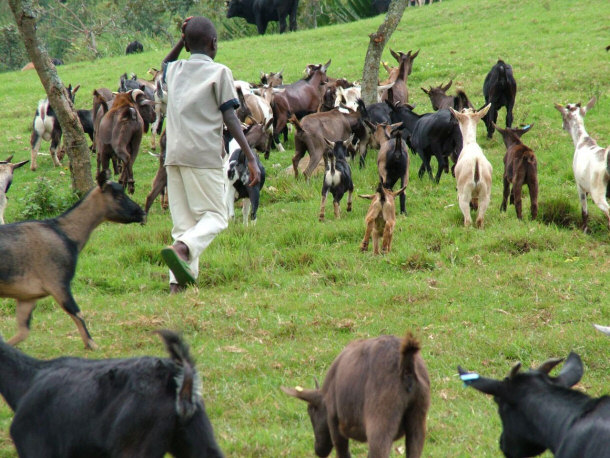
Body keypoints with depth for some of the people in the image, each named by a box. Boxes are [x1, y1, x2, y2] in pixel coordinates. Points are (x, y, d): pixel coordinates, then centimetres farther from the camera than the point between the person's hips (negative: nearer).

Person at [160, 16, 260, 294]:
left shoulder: (175, 71, 16)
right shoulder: (219, 73, 2)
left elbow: (164, 65, 43)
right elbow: (230, 119, -5)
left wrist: (182, 41, 29)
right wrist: (251, 158, -6)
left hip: (173, 155, 5)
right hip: (203, 155, -5)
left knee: (183, 222, 6)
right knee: (215, 217, 0)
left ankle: (178, 282, -9)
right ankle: (183, 247, -28)